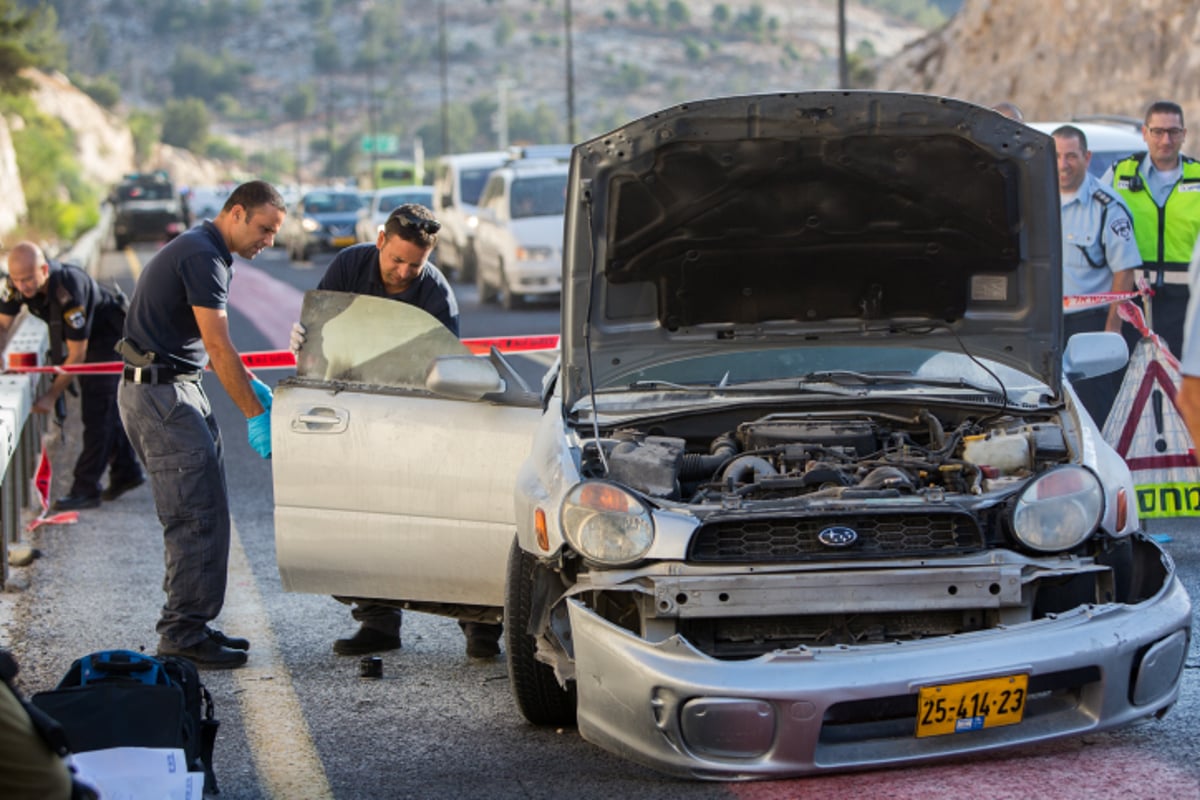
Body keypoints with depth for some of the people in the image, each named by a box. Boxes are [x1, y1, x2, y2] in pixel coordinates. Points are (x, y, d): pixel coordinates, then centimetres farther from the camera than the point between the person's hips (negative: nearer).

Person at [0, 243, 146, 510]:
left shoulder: (68, 291, -40)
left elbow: (77, 354, -32)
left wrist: (52, 395, -28)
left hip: (109, 336, -8)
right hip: (83, 336, 8)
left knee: (96, 410, -12)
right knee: (104, 409, 16)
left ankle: (86, 488, -10)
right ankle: (126, 472, 30)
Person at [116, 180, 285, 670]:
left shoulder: (201, 252, 17)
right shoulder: (203, 257, -16)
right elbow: (218, 345, -21)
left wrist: (248, 382, 18)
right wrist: (254, 413, -19)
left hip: (173, 390, 11)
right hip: (161, 395, -11)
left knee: (203, 514, 12)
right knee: (198, 516, -11)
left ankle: (189, 627, 16)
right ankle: (184, 635, -8)